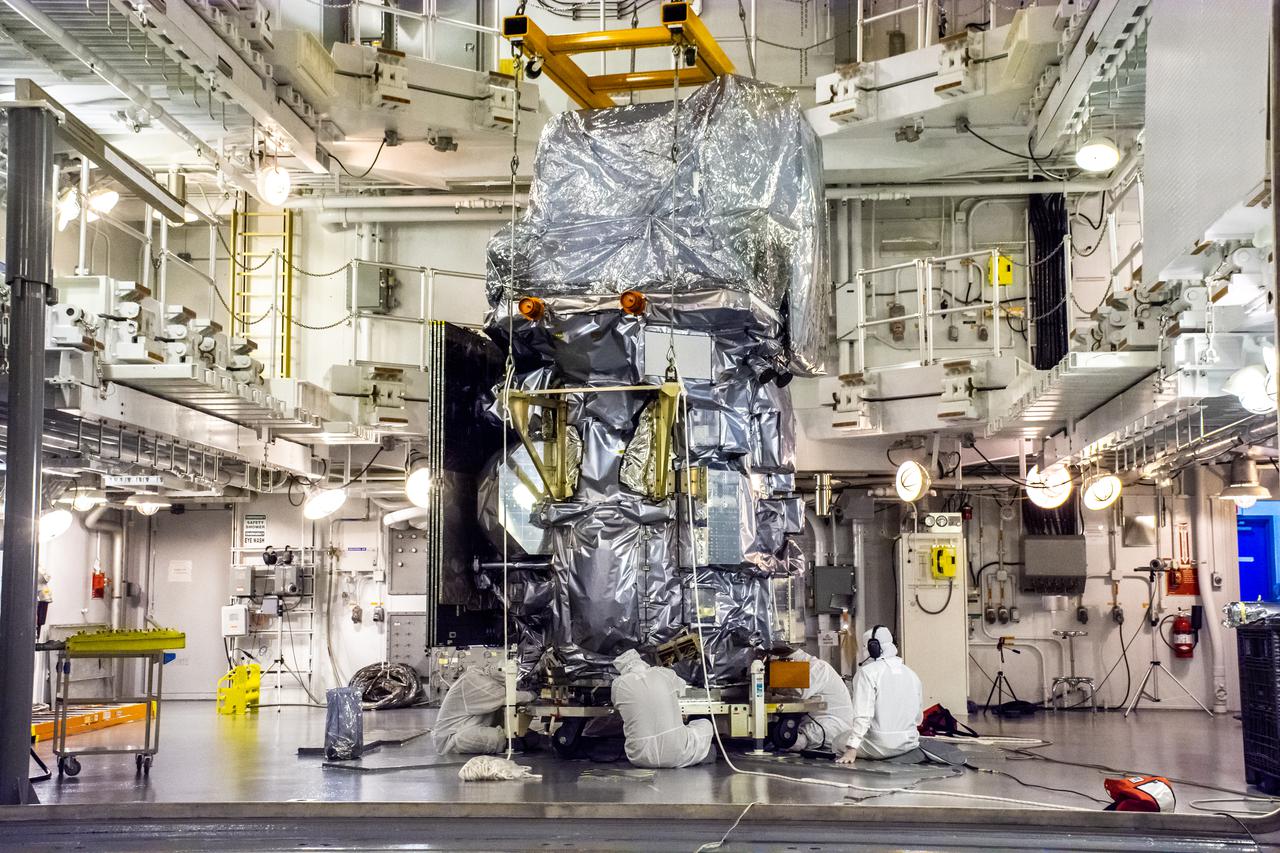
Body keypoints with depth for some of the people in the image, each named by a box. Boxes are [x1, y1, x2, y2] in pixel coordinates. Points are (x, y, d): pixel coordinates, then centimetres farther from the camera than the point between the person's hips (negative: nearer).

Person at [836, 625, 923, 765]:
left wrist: (851, 750, -21)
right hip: (909, 744, 6)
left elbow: (862, 715, -19)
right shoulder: (911, 674, 8)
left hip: (880, 746, -6)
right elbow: (918, 718, 13)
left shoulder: (867, 672, -10)